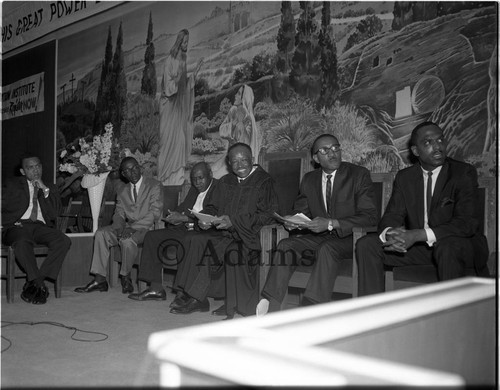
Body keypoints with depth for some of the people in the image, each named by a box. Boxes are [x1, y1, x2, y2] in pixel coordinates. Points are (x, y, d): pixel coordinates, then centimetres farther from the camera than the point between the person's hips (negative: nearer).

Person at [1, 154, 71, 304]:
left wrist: (45, 190, 0)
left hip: (41, 226, 2)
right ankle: (40, 286, -28)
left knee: (64, 241, -29)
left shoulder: (50, 188, 22)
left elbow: (54, 213, 7)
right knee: (22, 242, -39)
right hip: (17, 226, -2)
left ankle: (33, 283, -26)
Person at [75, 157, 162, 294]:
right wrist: (119, 227, -13)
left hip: (147, 227, -6)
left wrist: (133, 227, -22)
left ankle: (125, 277, -10)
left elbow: (155, 213, -12)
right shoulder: (122, 192, 17)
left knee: (127, 240, -35)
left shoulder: (154, 185, -2)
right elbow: (119, 214, 12)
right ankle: (99, 280, -16)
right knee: (101, 233, -17)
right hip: (128, 227, 6)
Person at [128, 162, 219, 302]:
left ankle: (183, 293, -29)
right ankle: (156, 288, -6)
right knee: (152, 236, -2)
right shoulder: (194, 189, 22)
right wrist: (175, 216, -6)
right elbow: (184, 207, 19)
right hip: (186, 229, 9)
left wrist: (183, 218, -19)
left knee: (184, 243, -36)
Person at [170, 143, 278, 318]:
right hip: (224, 232, 6)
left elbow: (267, 215, -11)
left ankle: (234, 306, -20)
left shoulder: (264, 181, -2)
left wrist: (233, 221, -19)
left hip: (251, 235, -6)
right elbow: (214, 207, 20)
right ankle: (196, 298, -14)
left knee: (234, 251, -35)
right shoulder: (225, 182, 18)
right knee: (194, 241, -17)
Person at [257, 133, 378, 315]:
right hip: (318, 237, 5)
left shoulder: (359, 174, -4)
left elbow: (369, 217, -12)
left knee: (327, 248, -36)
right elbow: (300, 210, 16)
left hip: (349, 239, -4)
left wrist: (331, 224, -25)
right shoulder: (309, 179, 12)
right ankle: (269, 306, -25)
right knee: (286, 245, -21)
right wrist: (291, 220, -12)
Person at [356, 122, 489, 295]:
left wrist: (419, 235, -32)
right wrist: (391, 233, -25)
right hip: (415, 245, 4)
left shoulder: (464, 173, -9)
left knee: (447, 246, -39)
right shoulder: (404, 177, 5)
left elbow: (466, 222, -20)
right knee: (366, 245, -13)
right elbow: (392, 215, 2)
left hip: (457, 245, -4)